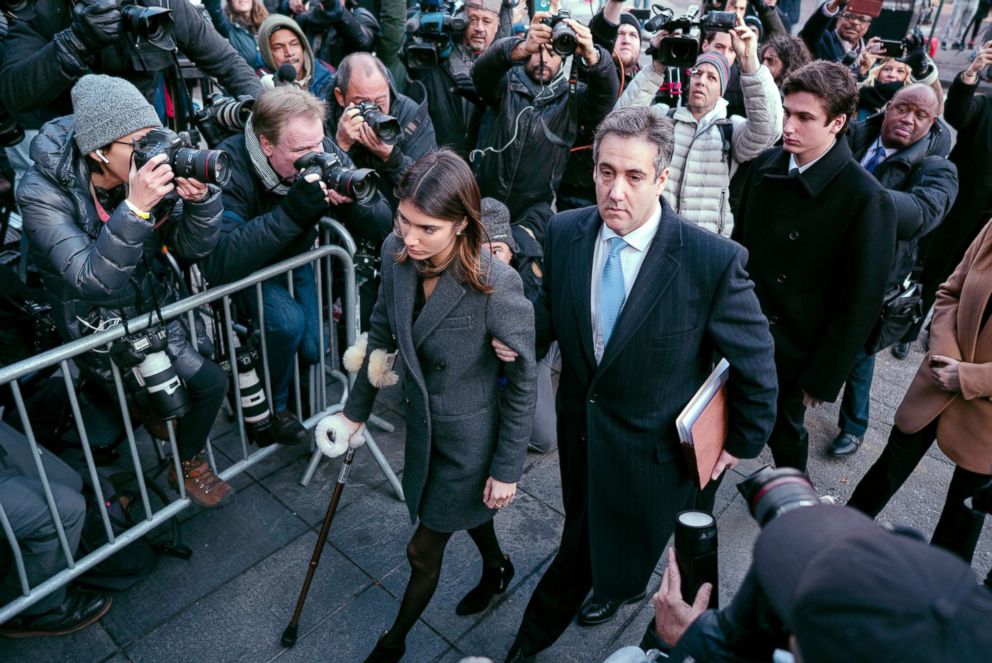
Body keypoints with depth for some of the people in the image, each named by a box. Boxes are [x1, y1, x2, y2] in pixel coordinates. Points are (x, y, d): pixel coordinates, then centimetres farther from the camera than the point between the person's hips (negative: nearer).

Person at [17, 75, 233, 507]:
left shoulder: (147, 171, -11)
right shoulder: (43, 193, -24)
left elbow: (191, 249, -8)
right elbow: (95, 283, -33)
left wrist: (200, 199, -28)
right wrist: (134, 209, -43)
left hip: (155, 306, 6)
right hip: (94, 327, -6)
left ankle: (188, 462, 27)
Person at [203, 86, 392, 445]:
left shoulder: (324, 152, -19)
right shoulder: (230, 169, -31)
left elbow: (383, 227, -16)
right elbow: (219, 265, -43)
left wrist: (351, 202, -39)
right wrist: (295, 209, -48)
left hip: (298, 259, 4)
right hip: (246, 269, -4)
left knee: (316, 349, -12)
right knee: (288, 322, -29)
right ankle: (269, 406, 0)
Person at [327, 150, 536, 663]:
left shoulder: (497, 286, -33)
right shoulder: (396, 253, -17)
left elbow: (522, 384, -20)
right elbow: (383, 329, 1)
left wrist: (507, 469, -12)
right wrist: (357, 409, 9)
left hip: (470, 435, -5)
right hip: (422, 421, 6)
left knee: (424, 549, 14)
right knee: (464, 510, 32)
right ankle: (496, 568, 64)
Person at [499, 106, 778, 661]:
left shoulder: (714, 260, -26)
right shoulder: (565, 232, -12)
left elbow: (755, 358, -12)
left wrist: (743, 443, -1)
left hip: (654, 445, -4)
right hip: (580, 427, 5)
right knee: (586, 535, 27)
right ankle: (614, 584, 61)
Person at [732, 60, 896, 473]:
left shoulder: (866, 199, -21)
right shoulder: (766, 164, -4)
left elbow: (861, 302, -16)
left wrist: (823, 376, -13)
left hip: (793, 347, -4)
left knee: (784, 432, 16)